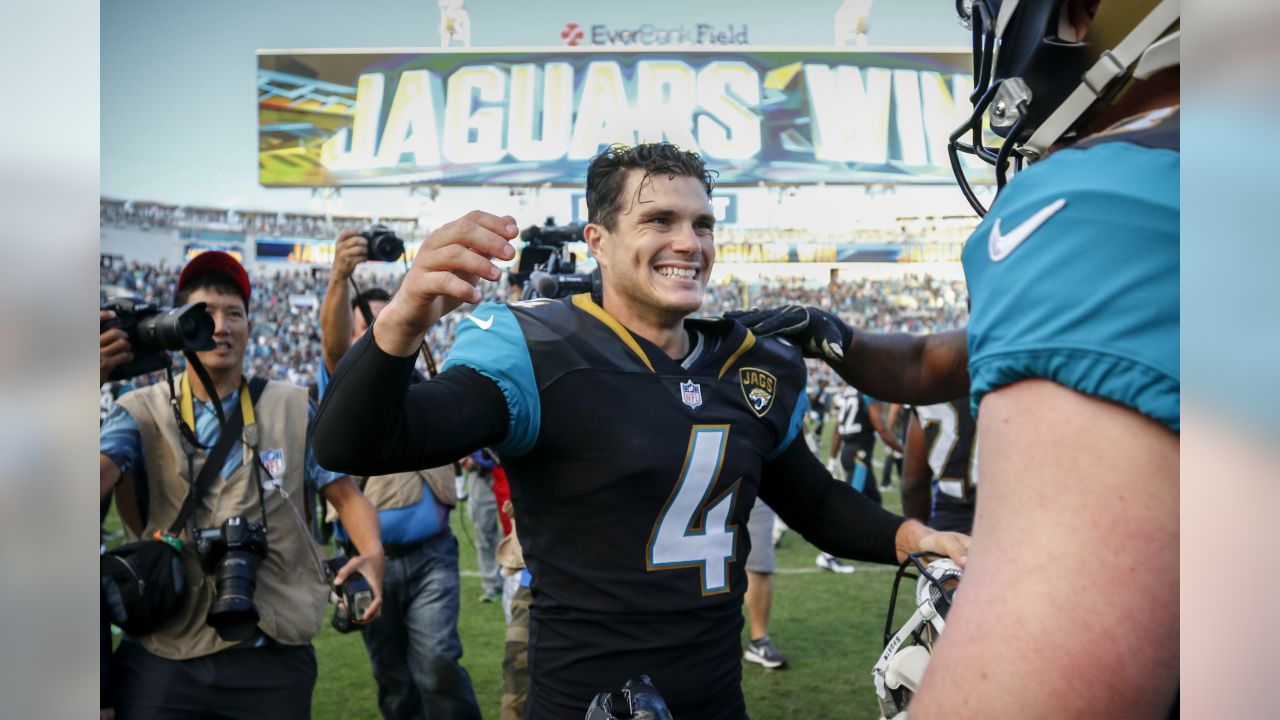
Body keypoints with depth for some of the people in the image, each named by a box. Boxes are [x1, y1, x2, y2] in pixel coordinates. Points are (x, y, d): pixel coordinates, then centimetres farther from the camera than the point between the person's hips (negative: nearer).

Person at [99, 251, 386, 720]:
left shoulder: (292, 410, 4)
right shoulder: (142, 412, 1)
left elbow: (346, 495, 6)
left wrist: (372, 554, -13)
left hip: (273, 654, 1)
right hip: (161, 654, -1)